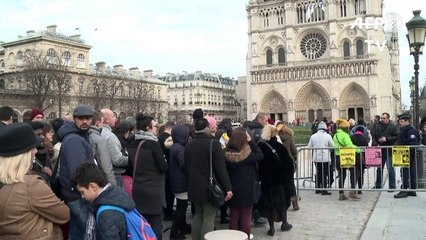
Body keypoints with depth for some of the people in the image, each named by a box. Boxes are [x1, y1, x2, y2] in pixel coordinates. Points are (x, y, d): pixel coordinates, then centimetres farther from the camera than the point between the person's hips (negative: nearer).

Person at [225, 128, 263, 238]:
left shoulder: (227, 154, -8)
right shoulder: (247, 154, -19)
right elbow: (260, 155, -5)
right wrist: (250, 141, -8)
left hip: (233, 191, 4)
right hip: (247, 191, -4)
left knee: (234, 217, 14)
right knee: (246, 218, 8)